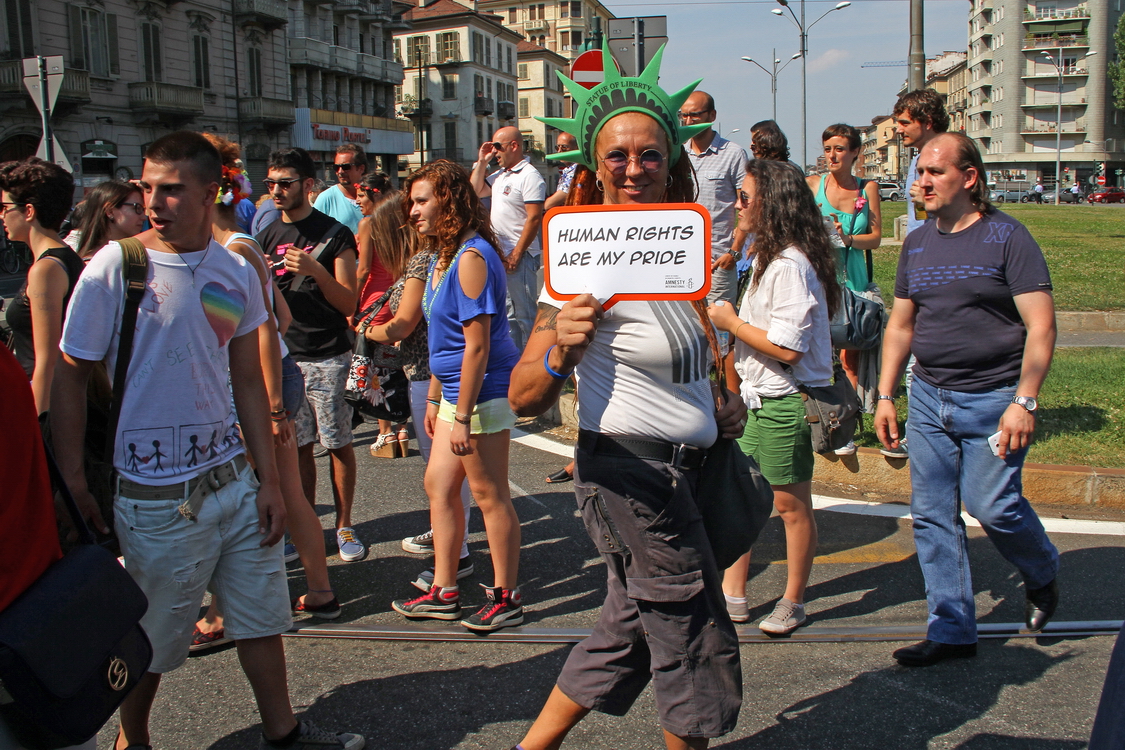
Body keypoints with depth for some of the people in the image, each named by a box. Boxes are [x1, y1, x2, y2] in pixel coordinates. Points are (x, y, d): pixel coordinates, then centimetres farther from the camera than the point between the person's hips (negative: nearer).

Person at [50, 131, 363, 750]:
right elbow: (70, 379, -5)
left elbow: (248, 382, 8)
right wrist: (73, 483, -9)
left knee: (262, 615, 15)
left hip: (235, 482, 4)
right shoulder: (113, 268, -11)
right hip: (156, 498, -4)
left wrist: (268, 480, 6)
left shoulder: (237, 274, 1)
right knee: (152, 641, 11)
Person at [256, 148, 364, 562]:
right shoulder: (268, 237, 12)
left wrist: (316, 270, -23)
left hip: (328, 356, -4)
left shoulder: (334, 234, -5)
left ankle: (344, 525, 15)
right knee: (298, 446, 9)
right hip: (284, 356, 4)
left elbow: (349, 303, -8)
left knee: (338, 444, 2)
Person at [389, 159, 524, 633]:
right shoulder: (441, 255, 12)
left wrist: (462, 416, -21)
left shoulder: (471, 257, -18)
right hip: (455, 391, 10)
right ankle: (444, 593, 27)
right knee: (439, 486, 15)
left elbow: (477, 346, -22)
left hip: (483, 392, -10)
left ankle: (506, 598, 16)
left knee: (489, 494, 1)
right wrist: (434, 400, 20)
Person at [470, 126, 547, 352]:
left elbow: (534, 218, -19)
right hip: (499, 255, 9)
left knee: (524, 313, -4)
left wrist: (516, 254, -20)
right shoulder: (500, 175, 15)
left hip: (519, 257, -9)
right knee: (507, 313, 15)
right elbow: (475, 191, 26)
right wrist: (481, 162, 14)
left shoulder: (529, 176, -13)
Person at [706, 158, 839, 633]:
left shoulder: (790, 265, -19)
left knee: (790, 504, 5)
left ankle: (793, 603, 21)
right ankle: (732, 596, 22)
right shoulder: (770, 258, 13)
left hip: (787, 402, -10)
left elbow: (788, 347, -25)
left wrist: (731, 322, -16)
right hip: (761, 399, 10)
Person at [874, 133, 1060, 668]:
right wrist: (885, 396, 11)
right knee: (932, 515, 4)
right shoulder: (917, 244, 10)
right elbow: (900, 326, 16)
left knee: (992, 505, -8)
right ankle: (952, 630, 16)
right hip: (927, 397, 6)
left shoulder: (1006, 237, -8)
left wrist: (1024, 402, -17)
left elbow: (1041, 326, -11)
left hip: (993, 400, -5)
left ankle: (1042, 574, 26)